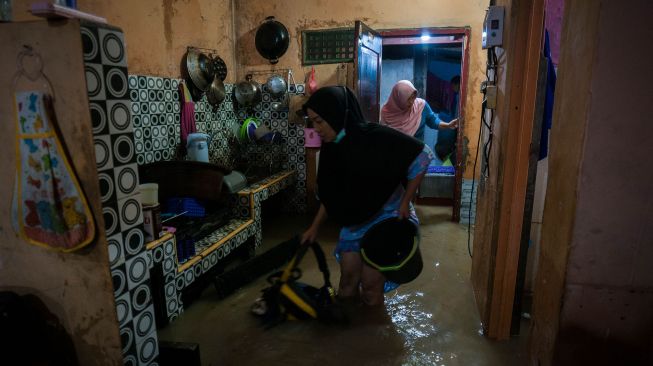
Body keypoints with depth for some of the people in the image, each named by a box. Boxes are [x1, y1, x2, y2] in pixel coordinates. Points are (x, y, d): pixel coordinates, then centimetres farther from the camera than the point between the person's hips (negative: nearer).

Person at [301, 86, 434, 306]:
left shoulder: (374, 137, -24)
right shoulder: (331, 149, -3)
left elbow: (422, 155, -20)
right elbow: (329, 195, 8)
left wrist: (405, 202, -16)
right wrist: (314, 227, 9)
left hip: (386, 219, -5)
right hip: (353, 223, 5)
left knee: (371, 285, 2)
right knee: (347, 281, 7)